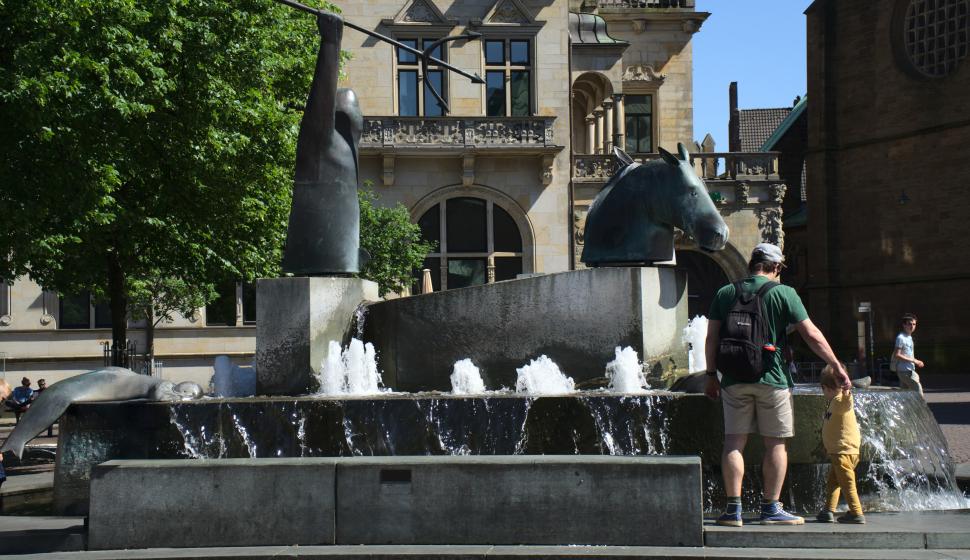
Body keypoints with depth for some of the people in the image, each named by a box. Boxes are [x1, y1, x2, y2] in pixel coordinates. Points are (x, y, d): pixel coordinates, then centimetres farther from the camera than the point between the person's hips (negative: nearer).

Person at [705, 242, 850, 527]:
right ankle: (771, 509, 9)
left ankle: (733, 509, 3)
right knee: (775, 444, 6)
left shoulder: (725, 293, 7)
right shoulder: (783, 293, -2)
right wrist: (837, 367, 2)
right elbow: (812, 335, -4)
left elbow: (712, 338, 5)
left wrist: (711, 375, 13)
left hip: (734, 379, 3)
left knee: (734, 442, 5)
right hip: (772, 377, -3)